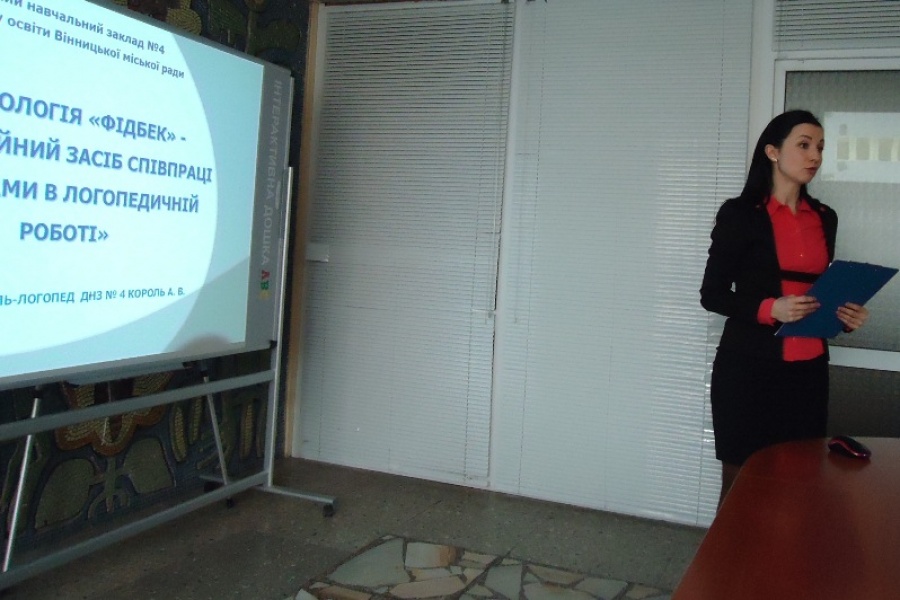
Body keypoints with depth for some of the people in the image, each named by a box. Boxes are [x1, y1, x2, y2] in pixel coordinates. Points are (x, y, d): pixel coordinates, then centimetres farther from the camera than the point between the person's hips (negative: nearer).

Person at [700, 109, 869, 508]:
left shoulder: (825, 219, 12)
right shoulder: (740, 213, -4)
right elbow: (712, 295, -5)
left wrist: (845, 316, 0)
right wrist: (770, 309, -20)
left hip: (808, 369, 5)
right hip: (749, 367, -5)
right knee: (740, 481, 4)